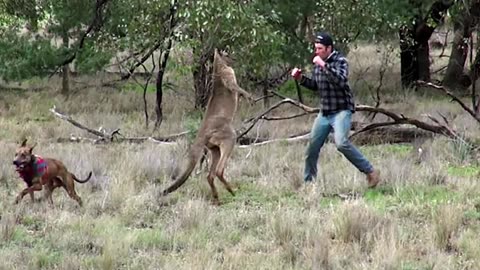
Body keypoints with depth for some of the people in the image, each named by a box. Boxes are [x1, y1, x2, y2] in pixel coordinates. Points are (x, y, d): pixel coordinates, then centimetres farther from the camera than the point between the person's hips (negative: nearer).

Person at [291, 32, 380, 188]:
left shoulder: (340, 61, -11)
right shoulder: (318, 63, 9)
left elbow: (341, 81, -29)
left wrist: (324, 66, -30)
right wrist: (300, 79, 6)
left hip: (341, 110, -7)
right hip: (325, 113, 7)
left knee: (341, 143, -27)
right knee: (312, 147, 8)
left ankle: (370, 172, -19)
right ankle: (308, 181, 24)